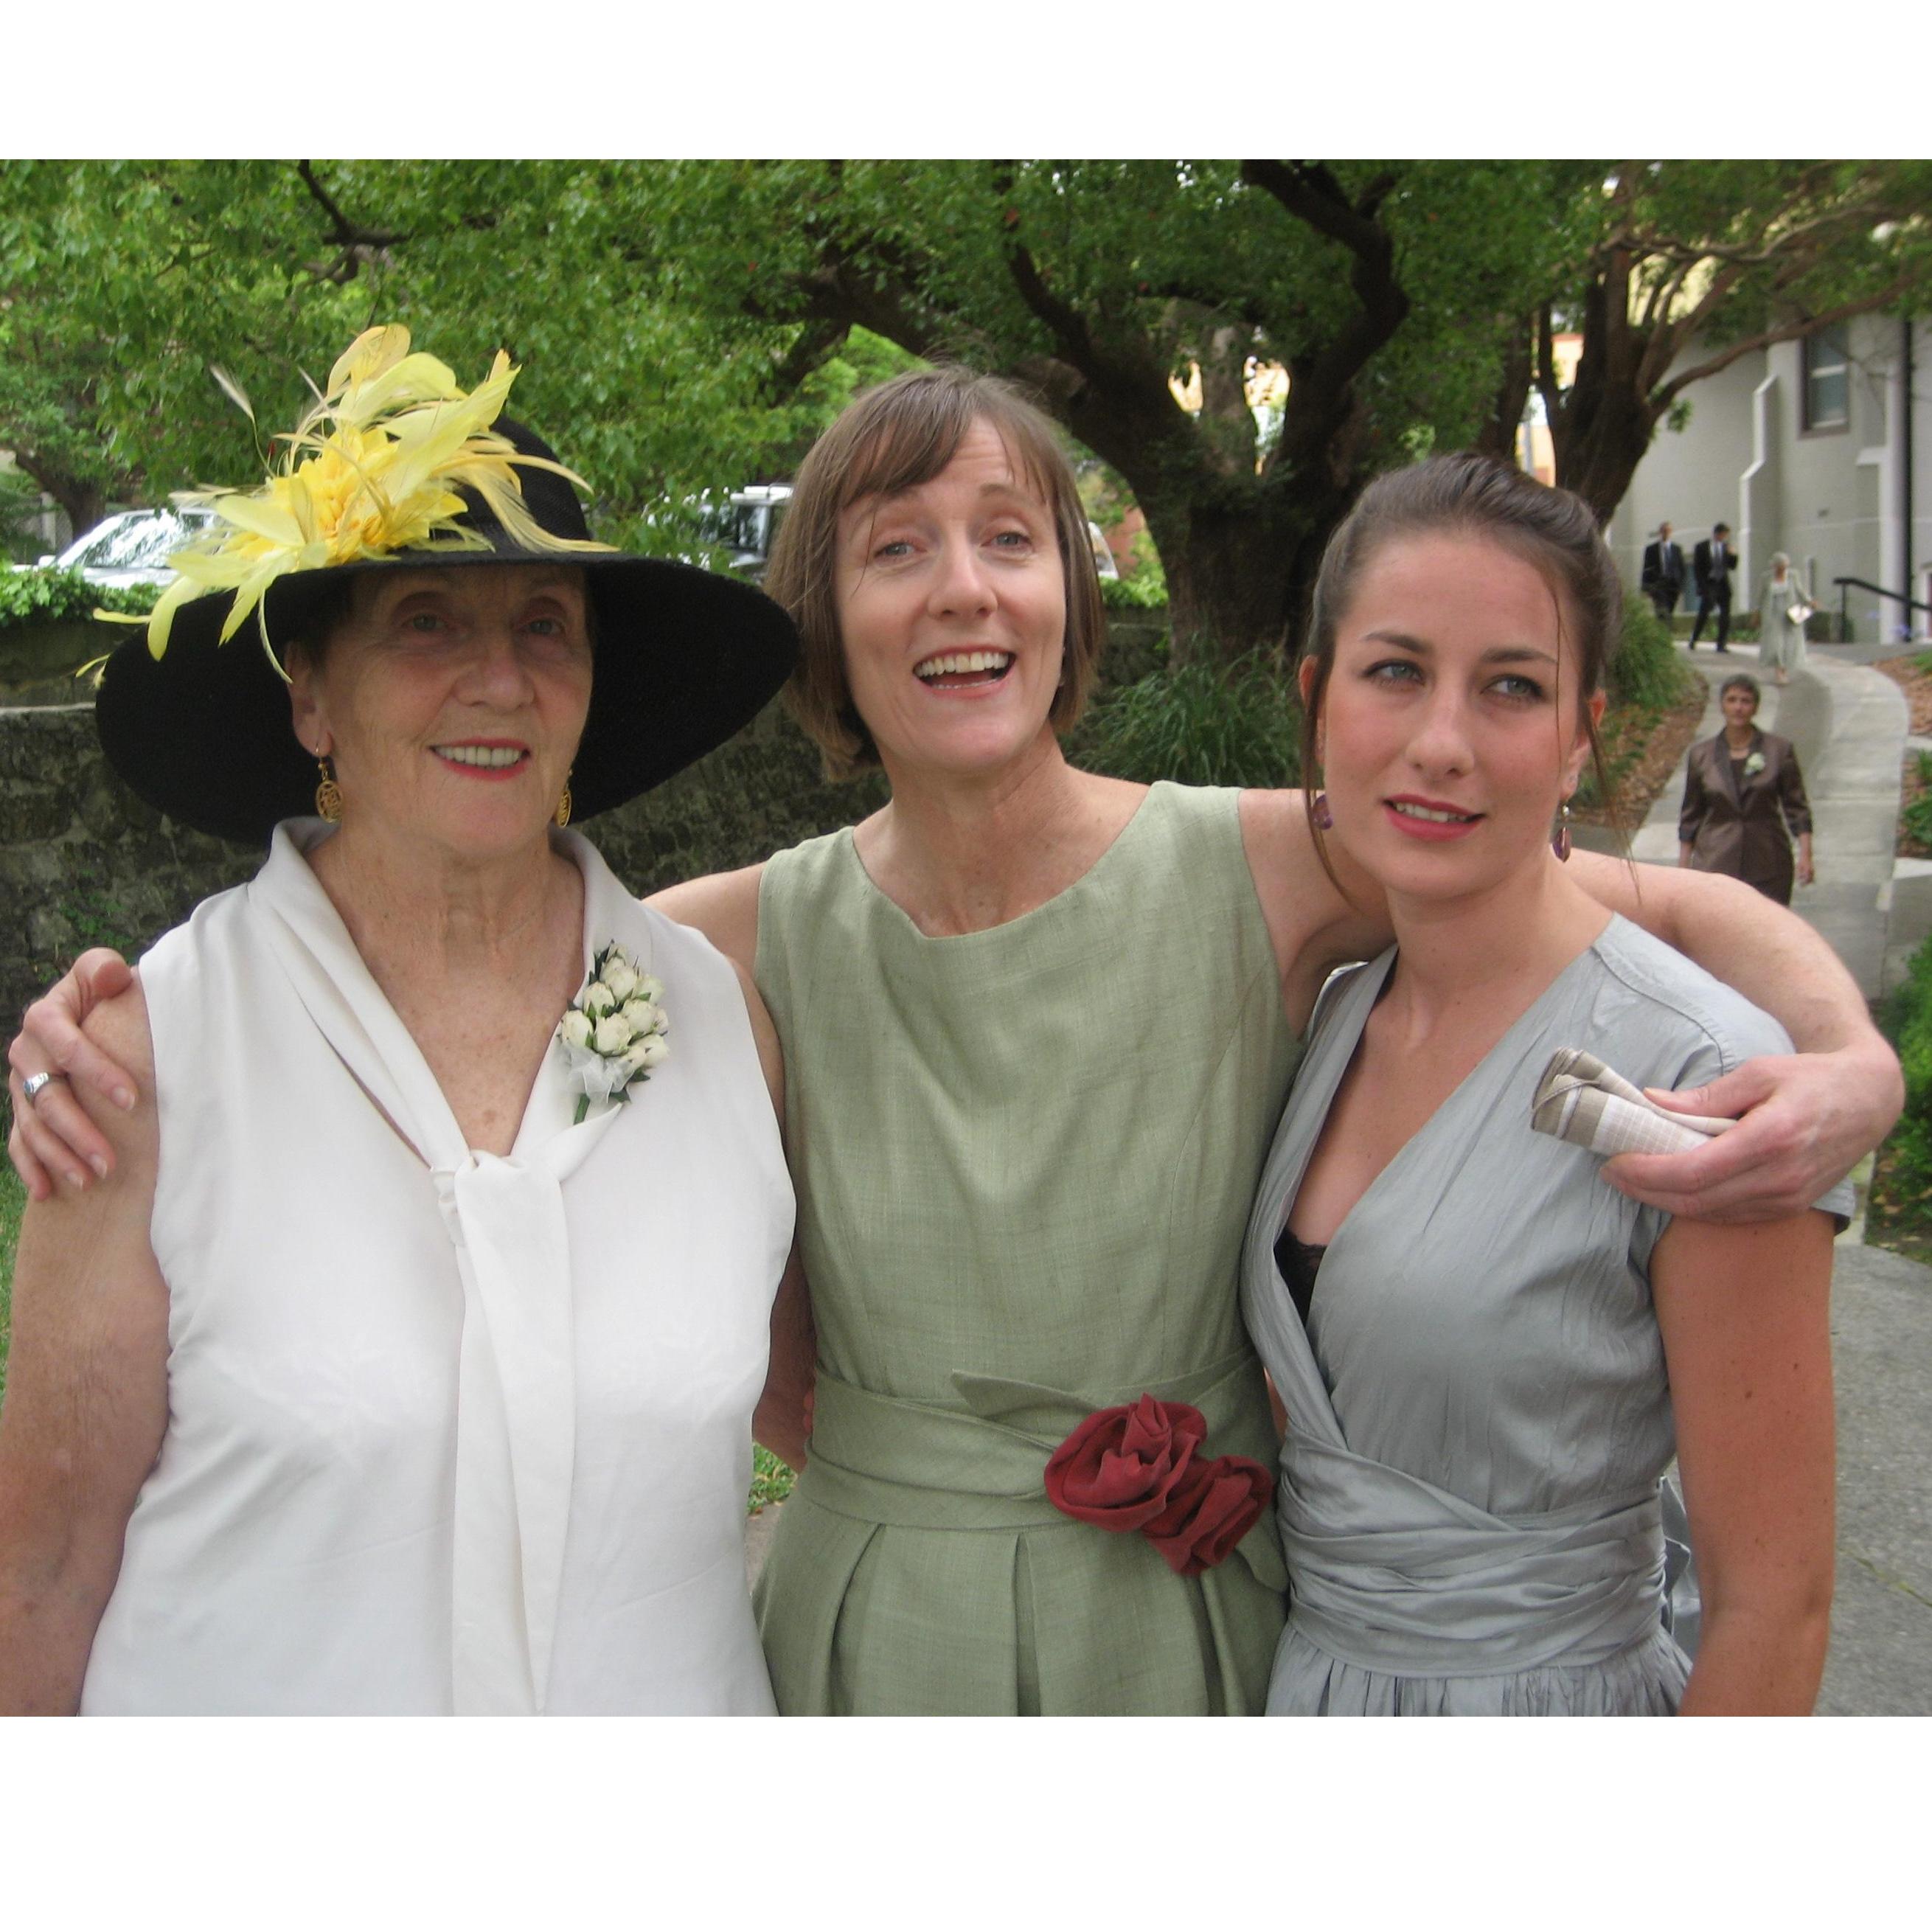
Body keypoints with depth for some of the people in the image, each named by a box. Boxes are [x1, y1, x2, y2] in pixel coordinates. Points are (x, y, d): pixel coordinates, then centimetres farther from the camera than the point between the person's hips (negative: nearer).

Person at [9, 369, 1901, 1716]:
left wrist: (1851, 1060, -23)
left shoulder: (1260, 872, -11)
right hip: (870, 1625, 1)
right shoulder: (761, 940, -7)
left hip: (1182, 1621, -1)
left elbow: (1683, 906, -3)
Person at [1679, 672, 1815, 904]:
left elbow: (1796, 807, 3)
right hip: (1716, 863, 0)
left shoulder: (1780, 750, 2)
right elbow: (1690, 816, 10)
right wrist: (1682, 866, 7)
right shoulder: (1701, 755, 4)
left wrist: (1805, 855, -6)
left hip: (1768, 867, 0)